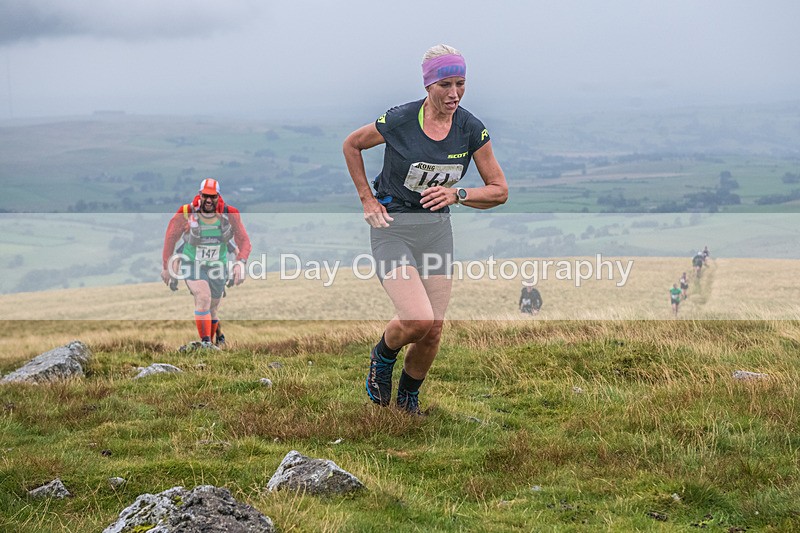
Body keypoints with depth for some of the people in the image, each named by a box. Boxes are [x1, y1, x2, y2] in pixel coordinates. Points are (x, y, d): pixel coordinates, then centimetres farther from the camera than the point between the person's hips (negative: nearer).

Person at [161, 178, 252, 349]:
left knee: (212, 309, 12)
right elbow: (170, 238, -5)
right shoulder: (186, 214, -19)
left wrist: (240, 263, -30)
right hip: (192, 264, -2)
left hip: (217, 266, 2)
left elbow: (244, 241, -12)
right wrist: (166, 267, 1)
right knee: (203, 298, -26)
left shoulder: (230, 214, -15)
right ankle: (205, 342, -21)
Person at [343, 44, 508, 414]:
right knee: (418, 320, -21)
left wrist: (457, 195, -18)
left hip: (437, 229, 4)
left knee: (433, 333, 3)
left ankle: (409, 394, 31)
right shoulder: (399, 120, -15)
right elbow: (351, 145, 4)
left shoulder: (471, 129, -6)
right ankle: (382, 357, 14)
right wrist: (367, 200, 0)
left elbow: (499, 191, 0)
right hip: (392, 227, -4)